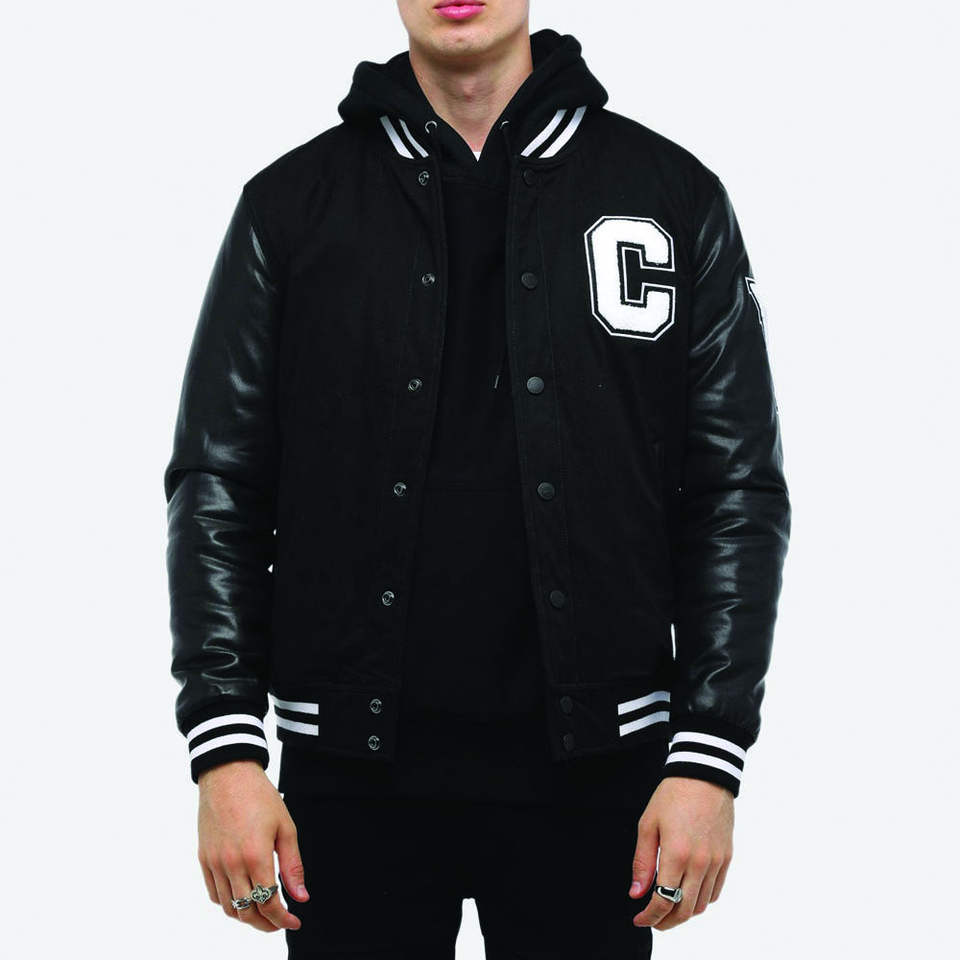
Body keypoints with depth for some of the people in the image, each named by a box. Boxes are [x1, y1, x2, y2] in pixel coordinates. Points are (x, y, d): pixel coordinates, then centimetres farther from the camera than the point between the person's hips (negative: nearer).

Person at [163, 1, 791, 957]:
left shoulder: (677, 197, 4)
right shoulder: (292, 204, 5)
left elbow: (737, 493, 3)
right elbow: (215, 488, 4)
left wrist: (709, 757, -4)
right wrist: (225, 749, -5)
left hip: (591, 769, 0)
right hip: (354, 770, 0)